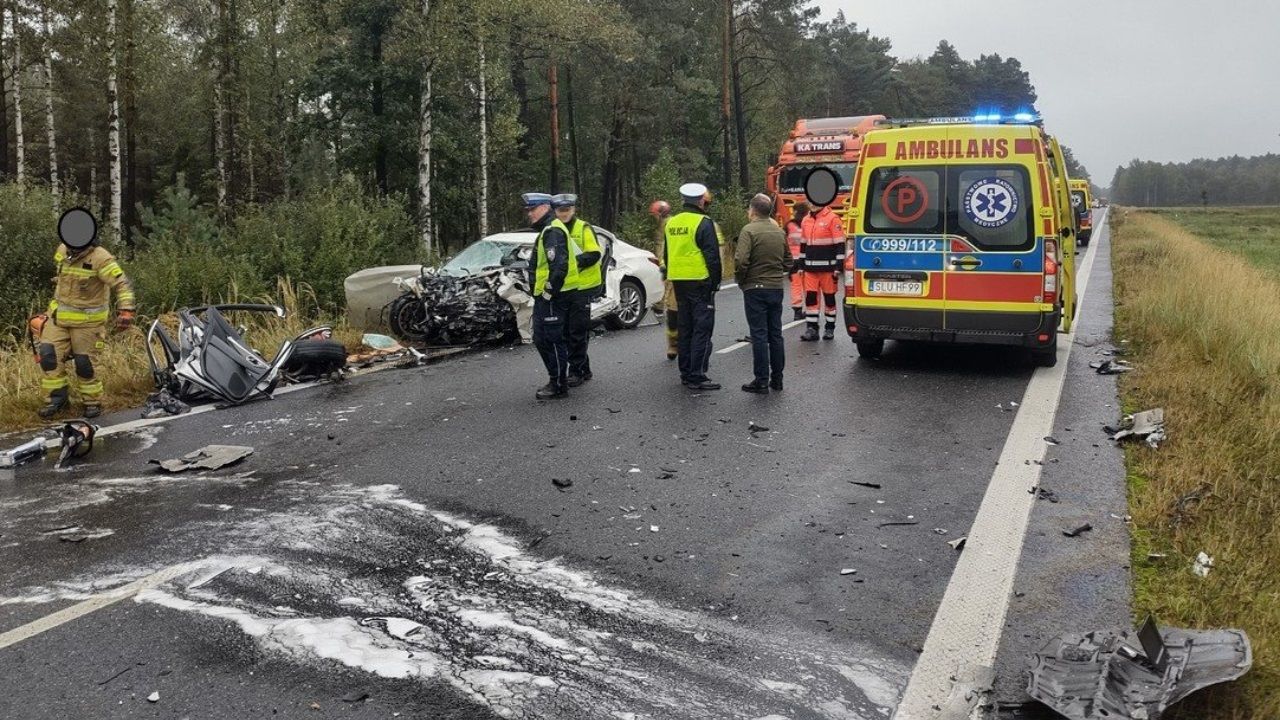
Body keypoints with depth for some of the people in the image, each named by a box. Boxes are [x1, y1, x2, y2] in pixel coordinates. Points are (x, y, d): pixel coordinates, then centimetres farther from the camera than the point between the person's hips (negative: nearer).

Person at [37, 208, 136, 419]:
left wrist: (126, 310, -34)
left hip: (87, 320, -6)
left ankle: (93, 401, 18)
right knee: (48, 354, -3)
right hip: (59, 315, 6)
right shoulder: (62, 251, 3)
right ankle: (58, 397, 10)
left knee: (84, 363, -1)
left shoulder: (100, 258, -20)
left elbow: (123, 284, -23)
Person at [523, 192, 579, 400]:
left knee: (552, 341, -5)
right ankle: (556, 380, 25)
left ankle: (559, 385, 3)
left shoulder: (553, 231, -16)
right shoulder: (547, 230, 19)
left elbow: (559, 266, -26)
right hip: (545, 296, 11)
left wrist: (549, 292, -20)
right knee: (541, 340, 16)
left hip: (552, 297, -11)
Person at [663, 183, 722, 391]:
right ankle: (697, 376, -6)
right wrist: (716, 281, -6)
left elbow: (666, 255, 18)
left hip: (679, 282, 7)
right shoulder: (703, 223, -12)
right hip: (700, 281, -7)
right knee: (702, 328, -4)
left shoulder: (671, 223, 11)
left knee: (684, 327, 13)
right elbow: (712, 256, -14)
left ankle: (686, 373, 18)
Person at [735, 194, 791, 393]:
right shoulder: (780, 232, 10)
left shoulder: (749, 231, -12)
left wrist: (740, 280, -5)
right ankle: (777, 378, 17)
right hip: (777, 287, 6)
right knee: (775, 334, 12)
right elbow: (788, 261, 17)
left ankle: (762, 381, -1)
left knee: (759, 335, -3)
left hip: (755, 289, -6)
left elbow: (741, 260, -20)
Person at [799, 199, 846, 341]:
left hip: (828, 268, -5)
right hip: (810, 269, 5)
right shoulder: (805, 221, 13)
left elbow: (840, 244, -9)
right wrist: (801, 265, 18)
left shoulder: (832, 219, -7)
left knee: (829, 297, 4)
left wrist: (838, 268, -13)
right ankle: (812, 329, 6)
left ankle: (830, 328, 14)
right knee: (810, 297, 1)